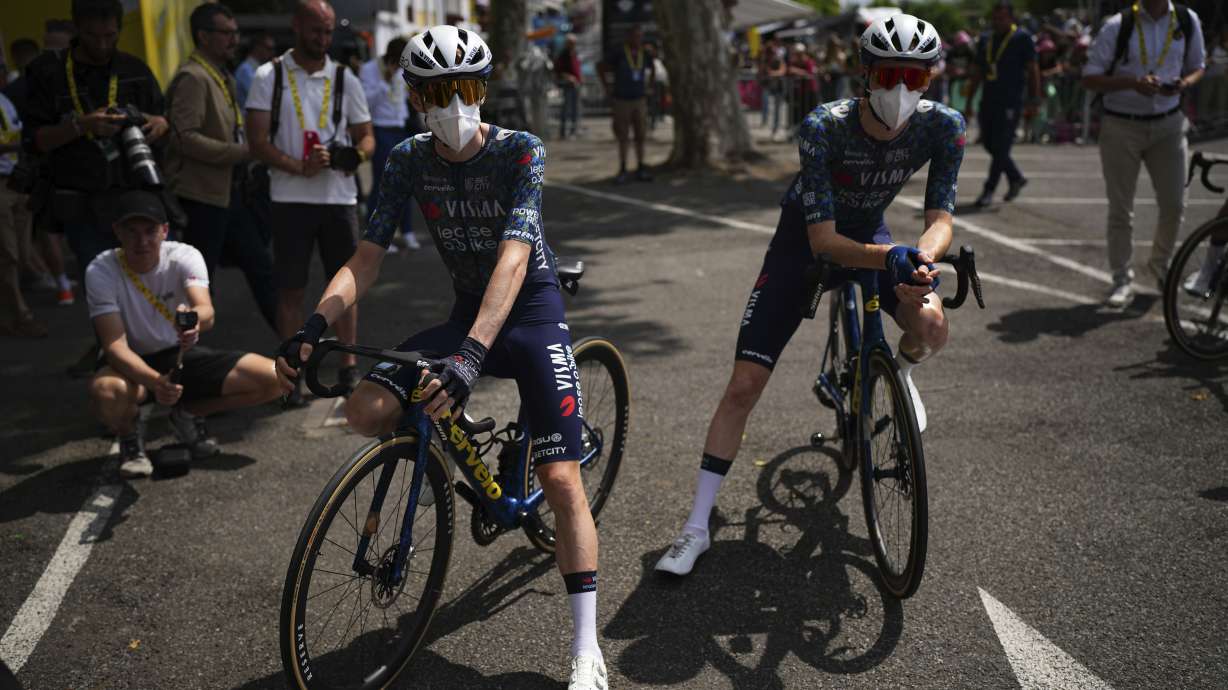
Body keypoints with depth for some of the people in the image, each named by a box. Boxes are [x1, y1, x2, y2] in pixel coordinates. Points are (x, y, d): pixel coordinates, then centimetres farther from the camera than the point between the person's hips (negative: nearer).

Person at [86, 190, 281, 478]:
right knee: (106, 392, -41)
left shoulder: (184, 257, -15)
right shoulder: (101, 271, -19)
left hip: (182, 356, 3)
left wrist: (194, 319, -61)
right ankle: (130, 434, -1)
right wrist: (154, 382, -45)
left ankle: (189, 415, 9)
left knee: (271, 378, -17)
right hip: (133, 364, -3)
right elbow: (114, 345, -26)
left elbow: (207, 312, -34)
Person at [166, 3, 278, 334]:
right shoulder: (193, 77, -14)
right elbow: (185, 137, -23)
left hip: (226, 193, 10)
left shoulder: (221, 77, 16)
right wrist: (242, 151, -22)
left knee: (259, 264, 11)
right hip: (201, 195, -10)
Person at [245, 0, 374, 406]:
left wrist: (356, 153, -13)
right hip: (290, 199, -2)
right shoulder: (269, 76, 1)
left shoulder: (345, 79, 8)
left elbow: (367, 136, 10)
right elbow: (257, 142, -5)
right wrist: (299, 167, -19)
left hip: (340, 197, 2)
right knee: (290, 289, 2)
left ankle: (349, 367, 18)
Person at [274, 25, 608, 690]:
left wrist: (471, 354, -44)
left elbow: (513, 259, -31)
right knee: (364, 412, -18)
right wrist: (312, 326, -27)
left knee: (560, 480, -13)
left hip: (530, 313, -4)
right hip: (466, 313, 4)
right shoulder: (408, 160, -5)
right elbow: (365, 260, -9)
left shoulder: (520, 151, -18)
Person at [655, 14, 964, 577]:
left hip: (872, 235, 3)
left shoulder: (943, 127, -21)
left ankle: (902, 373, 12)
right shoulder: (823, 128, -32)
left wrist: (920, 259, -43)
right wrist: (890, 257, -49)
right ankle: (697, 525, 0)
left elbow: (940, 219, -21)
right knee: (744, 385, -11)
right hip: (803, 241, -2)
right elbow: (822, 239, -33)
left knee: (933, 327, -29)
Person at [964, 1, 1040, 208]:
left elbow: (1033, 71, -4)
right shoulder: (985, 39, 13)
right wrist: (969, 102, 14)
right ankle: (1016, 178, 29)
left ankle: (988, 190, -1)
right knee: (990, 145, 10)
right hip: (988, 101, 6)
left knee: (1000, 148, -7)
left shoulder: (1022, 38, -2)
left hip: (1010, 103, -6)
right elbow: (976, 73, 17)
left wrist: (1034, 102, -11)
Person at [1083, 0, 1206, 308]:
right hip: (1121, 126, -3)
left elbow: (1196, 67, 15)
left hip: (1168, 124, 3)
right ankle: (1123, 281, 12)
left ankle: (1160, 262, 29)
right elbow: (1090, 78, -7)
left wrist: (1183, 83, -9)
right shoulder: (1118, 25, -9)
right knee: (1120, 210, 1)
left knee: (1174, 205, 2)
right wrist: (1132, 82, -23)